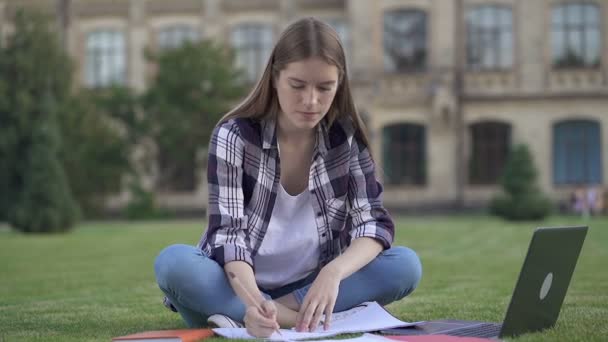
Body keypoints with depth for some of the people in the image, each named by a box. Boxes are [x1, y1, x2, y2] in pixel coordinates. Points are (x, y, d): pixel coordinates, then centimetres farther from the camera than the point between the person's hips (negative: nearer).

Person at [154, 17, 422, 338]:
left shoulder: (347, 138, -5)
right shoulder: (234, 136, -14)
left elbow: (374, 223, -11)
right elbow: (228, 233, -21)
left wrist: (333, 272, -33)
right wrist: (253, 299, -42)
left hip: (311, 287, 3)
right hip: (238, 286, -3)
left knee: (405, 265, -24)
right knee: (173, 263, -32)